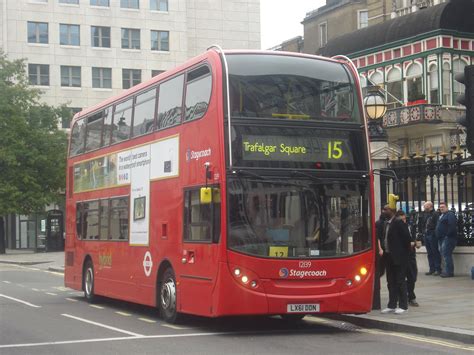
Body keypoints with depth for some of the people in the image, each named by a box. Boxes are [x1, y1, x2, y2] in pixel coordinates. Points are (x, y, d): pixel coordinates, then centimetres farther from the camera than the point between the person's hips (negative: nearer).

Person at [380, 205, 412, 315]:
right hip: (389, 257, 8)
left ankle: (403, 306, 5)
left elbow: (407, 238, -14)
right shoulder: (386, 224, 12)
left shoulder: (399, 223, -13)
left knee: (400, 281, -1)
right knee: (391, 282, 11)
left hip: (399, 257, -8)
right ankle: (392, 305, 17)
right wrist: (384, 251, 7)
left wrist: (405, 252, -8)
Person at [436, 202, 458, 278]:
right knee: (444, 254, 11)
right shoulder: (441, 215, 21)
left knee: (446, 254, -13)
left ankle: (449, 272, -12)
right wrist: (438, 236, 18)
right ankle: (448, 271, 16)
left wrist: (447, 235, -21)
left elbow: (452, 226, -22)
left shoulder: (450, 214, -11)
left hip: (448, 238, -11)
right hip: (442, 239, 11)